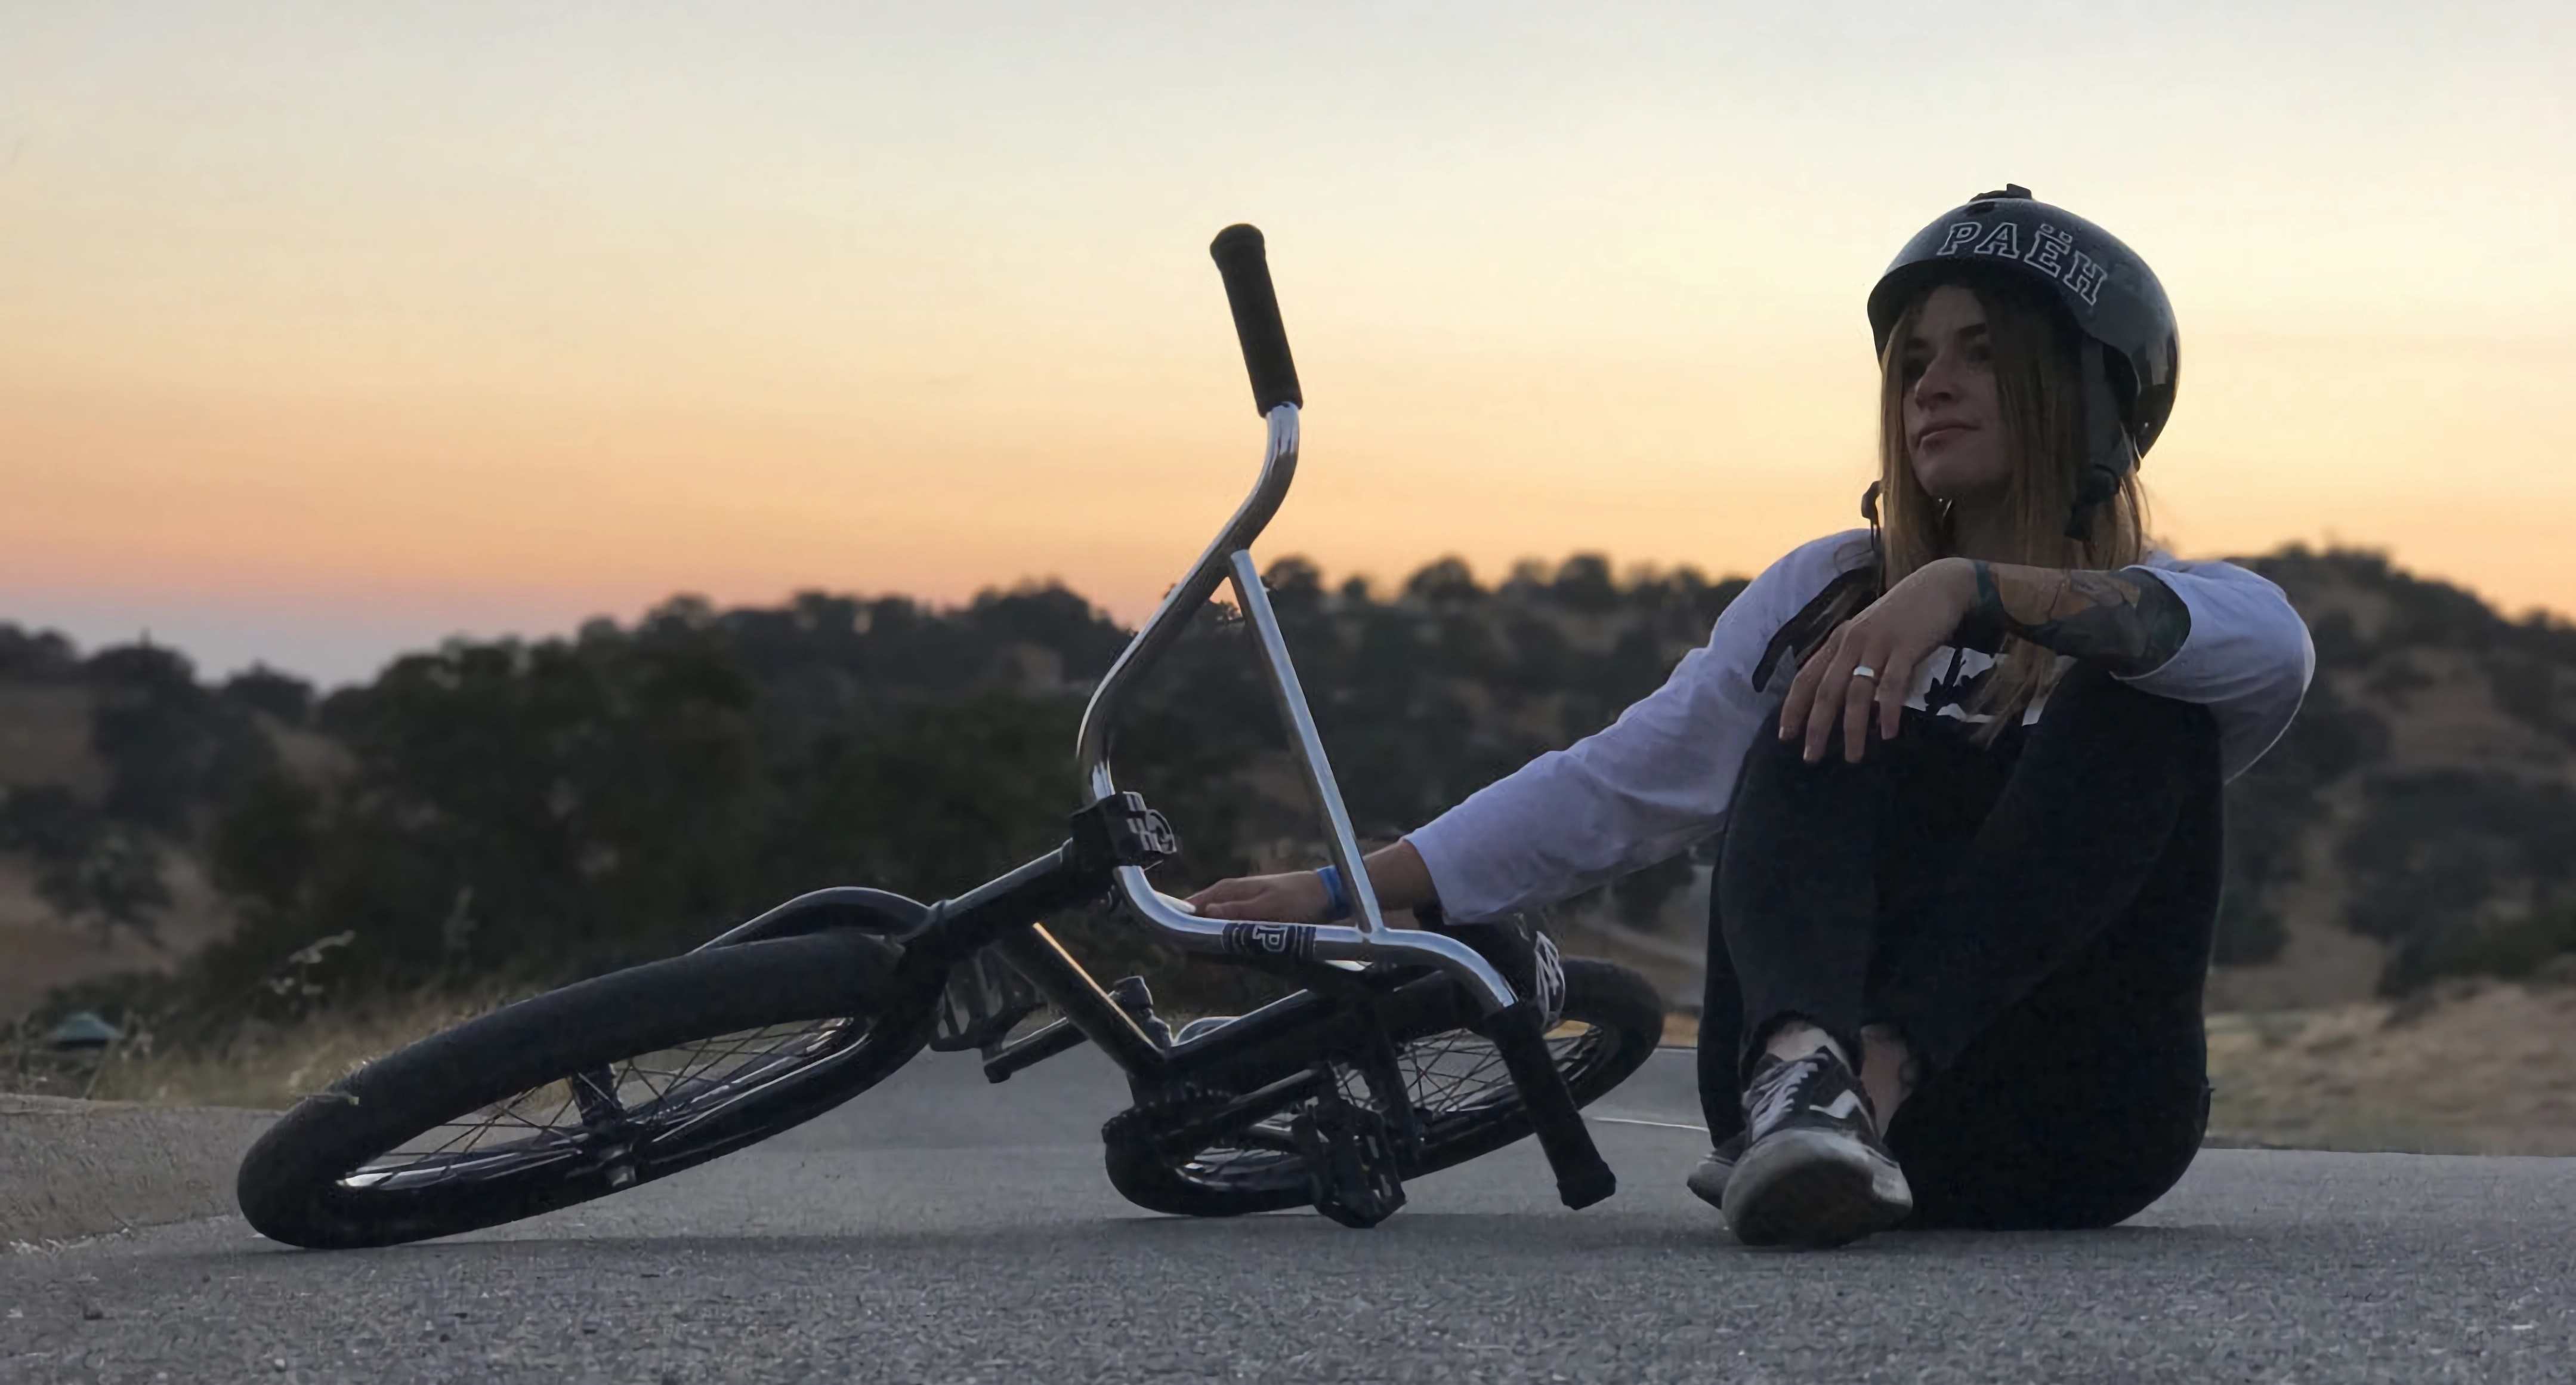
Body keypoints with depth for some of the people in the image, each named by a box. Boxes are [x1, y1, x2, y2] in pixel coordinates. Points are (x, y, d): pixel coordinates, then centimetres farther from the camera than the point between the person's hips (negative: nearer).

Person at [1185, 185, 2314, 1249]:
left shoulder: (2149, 617, 9)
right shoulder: (1824, 595, 19)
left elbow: (2274, 648, -17)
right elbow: (1613, 788, 15)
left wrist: (1967, 589, -30)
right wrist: (1339, 891, 6)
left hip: (2071, 1136, -1)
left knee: (2142, 709, -21)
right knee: (1826, 730, -20)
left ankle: (1873, 1073, -40)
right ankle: (1802, 1073, -49)